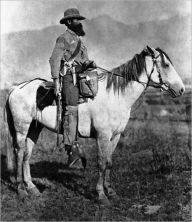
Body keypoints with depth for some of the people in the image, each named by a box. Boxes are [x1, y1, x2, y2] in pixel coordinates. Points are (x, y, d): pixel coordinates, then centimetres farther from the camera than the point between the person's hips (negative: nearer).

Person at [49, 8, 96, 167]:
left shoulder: (79, 40, 26)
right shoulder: (63, 39, 1)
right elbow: (55, 59, -9)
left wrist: (90, 64, 5)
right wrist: (56, 81, -18)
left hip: (80, 77, 9)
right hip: (68, 77, -9)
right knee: (71, 109, -19)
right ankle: (72, 149, -25)